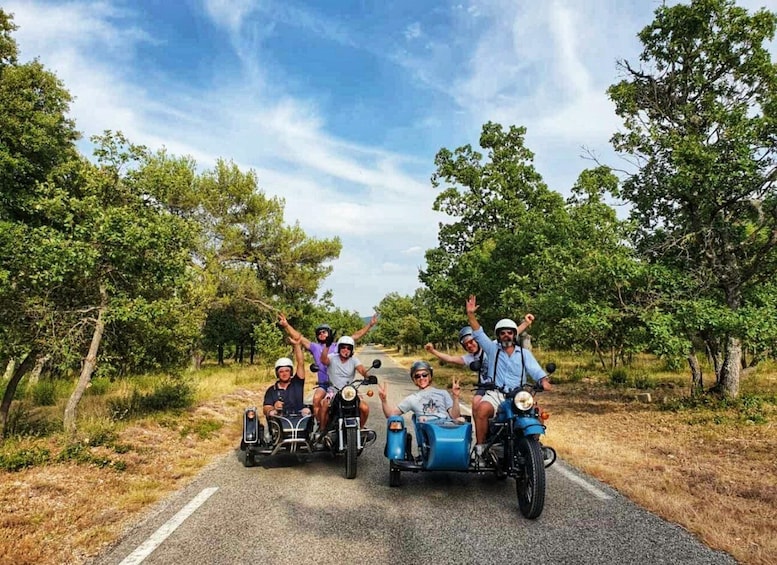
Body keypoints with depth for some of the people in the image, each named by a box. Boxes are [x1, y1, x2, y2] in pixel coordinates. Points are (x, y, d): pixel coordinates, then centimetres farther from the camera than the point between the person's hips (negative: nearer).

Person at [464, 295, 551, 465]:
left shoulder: (524, 353, 14)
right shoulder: (493, 349, 13)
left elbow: (535, 370, 1)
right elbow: (478, 333, 2)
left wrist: (544, 381, -22)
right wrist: (470, 314, -12)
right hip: (495, 394, -1)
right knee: (482, 409, -32)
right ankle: (480, 446, -16)